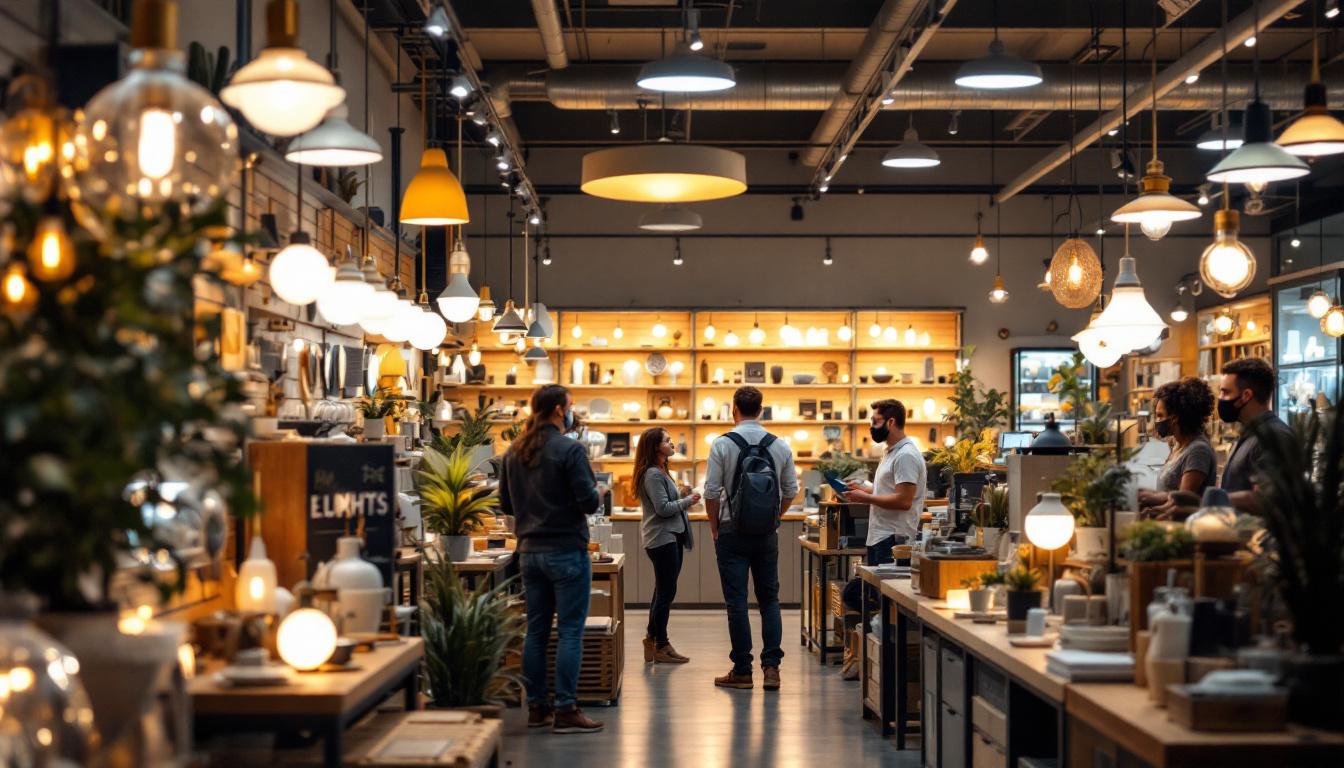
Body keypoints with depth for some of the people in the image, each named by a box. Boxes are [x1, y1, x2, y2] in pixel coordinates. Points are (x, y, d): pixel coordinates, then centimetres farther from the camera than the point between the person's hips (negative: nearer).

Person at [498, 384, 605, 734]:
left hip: (530, 551, 7)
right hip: (566, 551, -7)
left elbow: (505, 504, 13)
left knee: (536, 630, 11)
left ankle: (536, 708, 15)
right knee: (570, 631, -3)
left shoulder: (514, 452, 7)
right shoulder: (570, 450, -14)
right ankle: (566, 711, -3)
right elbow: (589, 502, -16)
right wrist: (595, 493, 6)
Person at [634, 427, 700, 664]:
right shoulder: (652, 475, -15)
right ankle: (660, 647, 0)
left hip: (671, 537, 10)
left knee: (664, 592, 13)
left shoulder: (661, 472, 17)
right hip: (662, 538, -10)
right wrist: (688, 500, -11)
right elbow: (663, 508, -21)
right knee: (666, 593, -6)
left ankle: (653, 640, 20)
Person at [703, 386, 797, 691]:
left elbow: (711, 492, -9)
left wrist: (715, 528, 4)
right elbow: (791, 491, 6)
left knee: (736, 601, 1)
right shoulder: (780, 446, 1)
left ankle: (742, 671, 4)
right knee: (769, 598, 10)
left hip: (733, 531, -3)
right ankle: (771, 666, 2)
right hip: (767, 534, 3)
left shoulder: (722, 445, -9)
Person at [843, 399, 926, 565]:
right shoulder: (890, 452, 20)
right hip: (878, 539, 10)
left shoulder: (906, 455, -14)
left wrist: (866, 498, -14)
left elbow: (903, 501, -22)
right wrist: (861, 490, 10)